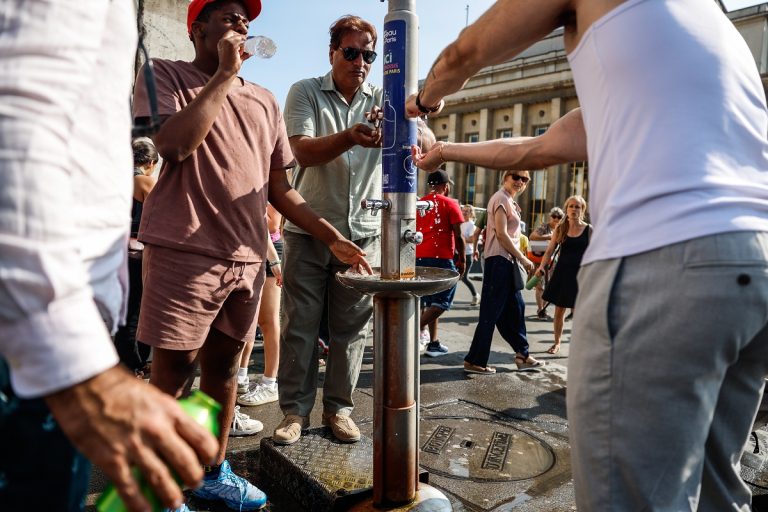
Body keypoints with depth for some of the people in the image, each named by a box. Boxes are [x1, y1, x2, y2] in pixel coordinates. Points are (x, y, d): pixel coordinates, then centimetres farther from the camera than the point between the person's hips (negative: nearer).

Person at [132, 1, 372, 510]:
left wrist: (333, 239, 8)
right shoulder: (165, 75, 5)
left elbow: (280, 189, 16)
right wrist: (225, 74, -9)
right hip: (183, 252, -4)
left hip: (246, 259, 5)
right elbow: (174, 144, -16)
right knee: (173, 373, 2)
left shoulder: (264, 101, 17)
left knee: (223, 368, 13)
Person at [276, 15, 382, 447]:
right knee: (300, 323, 2)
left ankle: (339, 407, 20)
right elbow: (304, 152, -14)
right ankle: (295, 410, 16)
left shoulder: (383, 100, 8)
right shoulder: (306, 92, 2)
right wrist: (350, 136, -32)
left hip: (363, 231, 2)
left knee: (352, 326, 6)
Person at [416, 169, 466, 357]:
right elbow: (458, 236, -6)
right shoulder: (450, 204, -3)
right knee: (442, 301, 1)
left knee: (429, 301, 14)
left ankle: (433, 343, 18)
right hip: (440, 258, -6)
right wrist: (462, 260, 4)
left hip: (419, 257, 6)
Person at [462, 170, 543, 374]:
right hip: (499, 260, -10)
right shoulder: (501, 199, -11)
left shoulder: (509, 201, 20)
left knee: (515, 308, 15)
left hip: (508, 261, 10)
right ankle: (474, 361, 2)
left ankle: (522, 355, 27)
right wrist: (522, 258, -14)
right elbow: (501, 234, -18)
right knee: (491, 312, -6)